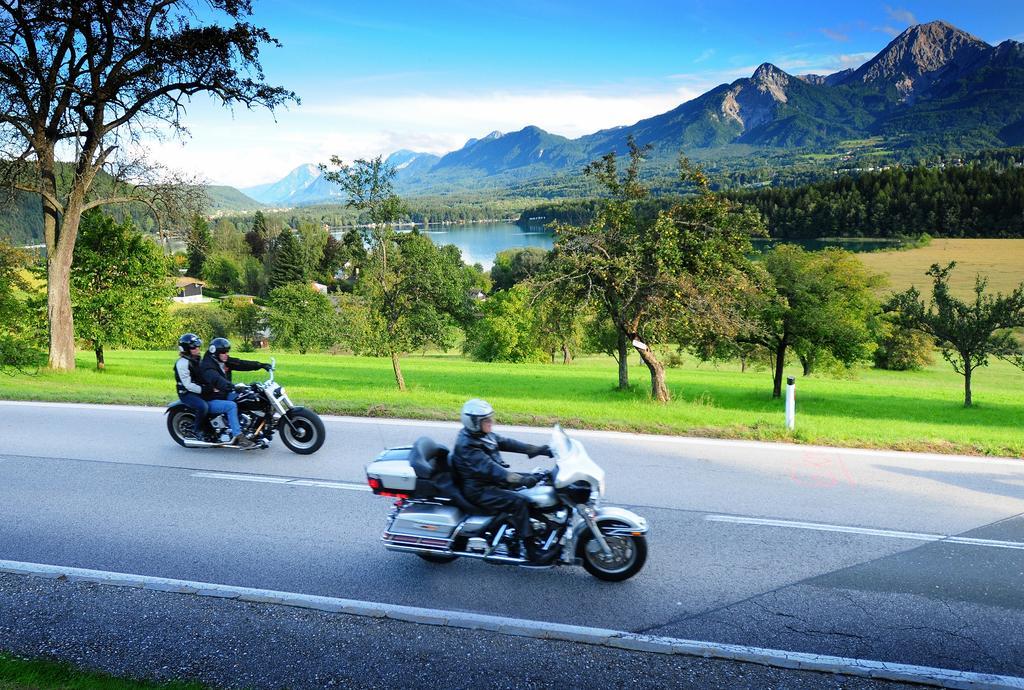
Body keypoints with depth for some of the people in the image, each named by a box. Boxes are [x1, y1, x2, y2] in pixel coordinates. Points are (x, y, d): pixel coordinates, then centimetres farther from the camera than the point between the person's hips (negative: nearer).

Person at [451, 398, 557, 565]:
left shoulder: (484, 435, 5)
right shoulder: (467, 446, -24)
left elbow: (507, 443, 4)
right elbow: (488, 468, -33)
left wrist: (538, 449, -3)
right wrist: (521, 480, -41)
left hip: (494, 480, 10)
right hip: (479, 490, -10)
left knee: (534, 479, 6)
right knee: (519, 502, -27)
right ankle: (533, 552, -20)